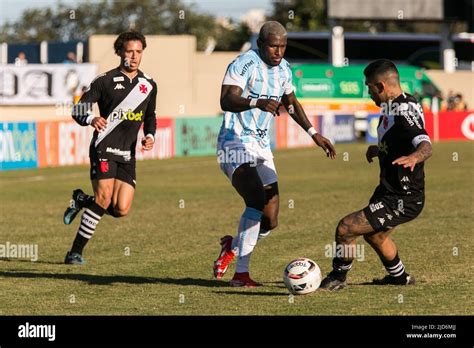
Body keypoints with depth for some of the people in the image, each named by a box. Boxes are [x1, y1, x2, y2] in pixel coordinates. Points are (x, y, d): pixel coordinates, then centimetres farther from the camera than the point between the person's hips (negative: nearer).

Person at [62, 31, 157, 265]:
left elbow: (150, 116, 25)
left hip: (127, 154, 5)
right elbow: (78, 109, -4)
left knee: (121, 209, -6)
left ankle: (82, 200, 23)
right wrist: (91, 119, -26)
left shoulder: (149, 85, 11)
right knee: (104, 199, -19)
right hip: (104, 149, -5)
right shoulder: (105, 81, -3)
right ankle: (75, 252, -8)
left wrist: (149, 136, 5)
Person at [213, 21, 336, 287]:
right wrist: (257, 102, -45)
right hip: (236, 144, -8)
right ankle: (241, 273, -17)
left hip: (262, 148, 8)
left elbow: (291, 103, 27)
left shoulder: (284, 69, 10)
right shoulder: (244, 64, -15)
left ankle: (233, 246, 28)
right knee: (257, 200, -27)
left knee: (270, 221, 1)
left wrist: (313, 133, 22)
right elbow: (226, 100, -28)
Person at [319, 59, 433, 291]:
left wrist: (414, 157, -59)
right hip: (390, 191, 11)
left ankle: (338, 278, 10)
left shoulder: (404, 112, -24)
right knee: (373, 234, 32)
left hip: (402, 201, -11)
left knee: (345, 228, -13)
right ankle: (399, 277, 52)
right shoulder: (393, 106, 8)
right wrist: (378, 149, 14)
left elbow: (425, 145, -40)